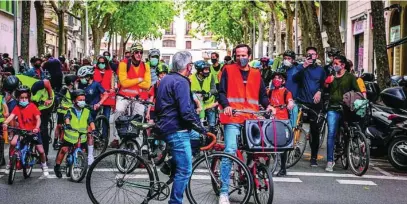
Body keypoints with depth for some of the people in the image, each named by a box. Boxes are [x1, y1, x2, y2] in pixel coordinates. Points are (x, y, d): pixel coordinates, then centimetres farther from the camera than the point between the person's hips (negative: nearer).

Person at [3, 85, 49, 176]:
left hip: (33, 131, -1)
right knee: (13, 143, -24)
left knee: (41, 151, -3)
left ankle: (44, 166, 27)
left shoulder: (32, 106, -12)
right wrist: (5, 123, -42)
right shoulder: (17, 108, -7)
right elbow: (11, 116, -23)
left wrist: (37, 128, -36)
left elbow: (38, 119, -18)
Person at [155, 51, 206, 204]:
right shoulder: (181, 82, -15)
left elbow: (159, 107, 22)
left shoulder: (165, 79, 14)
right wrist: (201, 129, -13)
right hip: (177, 130, -9)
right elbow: (186, 112, -23)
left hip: (166, 126, 9)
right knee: (185, 170, -6)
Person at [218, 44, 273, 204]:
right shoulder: (228, 70, 6)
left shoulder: (256, 74, 16)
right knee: (230, 152, -14)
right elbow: (222, 91, 0)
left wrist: (267, 106, -2)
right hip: (233, 118, -4)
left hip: (252, 119, 4)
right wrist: (226, 106, -19)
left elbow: (262, 94, 18)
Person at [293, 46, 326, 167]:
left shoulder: (320, 70, 13)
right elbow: (294, 79, -11)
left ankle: (314, 157, 7)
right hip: (301, 102, -1)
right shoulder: (302, 67, 7)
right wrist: (304, 66, -22)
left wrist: (320, 91, -9)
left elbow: (324, 84, 13)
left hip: (315, 103, 1)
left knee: (315, 130, 1)